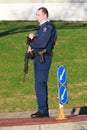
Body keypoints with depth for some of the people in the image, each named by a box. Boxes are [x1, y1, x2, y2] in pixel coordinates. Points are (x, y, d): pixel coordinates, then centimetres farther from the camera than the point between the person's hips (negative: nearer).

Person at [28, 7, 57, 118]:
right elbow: (37, 41, 19)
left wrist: (31, 45, -4)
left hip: (43, 58, -10)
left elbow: (42, 43, -20)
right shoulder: (42, 27, 21)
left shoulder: (48, 26, -11)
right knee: (40, 84, 11)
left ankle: (43, 111, -10)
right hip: (39, 58, 10)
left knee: (40, 84, -11)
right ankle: (43, 110, 16)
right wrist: (32, 37, -3)